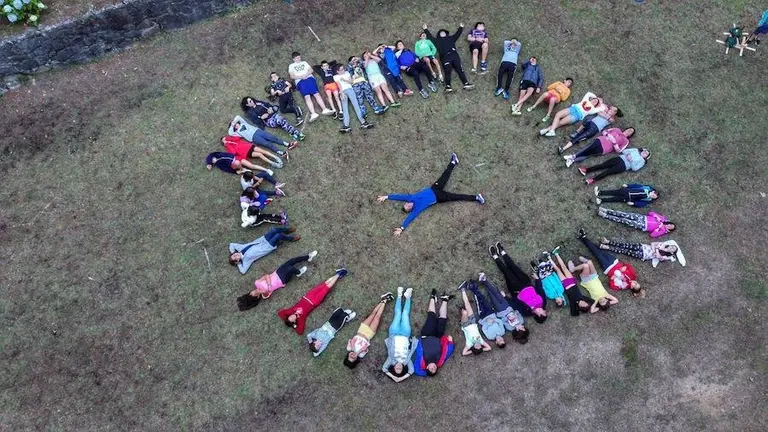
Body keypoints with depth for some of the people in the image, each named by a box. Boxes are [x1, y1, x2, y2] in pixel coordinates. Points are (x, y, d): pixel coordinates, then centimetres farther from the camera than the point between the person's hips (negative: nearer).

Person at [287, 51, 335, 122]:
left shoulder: (304, 62, 28)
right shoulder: (291, 66, 23)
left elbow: (311, 70, 15)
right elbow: (292, 76, 9)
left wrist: (306, 75, -6)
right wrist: (301, 77, -8)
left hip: (309, 78, 2)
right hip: (300, 81, -2)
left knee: (316, 93, -19)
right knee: (307, 97, -22)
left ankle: (324, 109, -32)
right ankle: (313, 113, -39)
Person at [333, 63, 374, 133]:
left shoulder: (346, 73, 20)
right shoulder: (335, 77, 13)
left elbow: (351, 81, 10)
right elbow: (339, 85, -1)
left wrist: (344, 79, -4)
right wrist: (342, 94, -14)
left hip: (349, 89, 1)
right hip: (343, 91, -1)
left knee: (356, 104, -15)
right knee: (344, 108, -15)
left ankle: (362, 122, -25)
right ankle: (346, 125, -29)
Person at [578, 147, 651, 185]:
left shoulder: (642, 161, 11)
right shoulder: (636, 150, 25)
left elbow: (634, 168, -2)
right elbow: (624, 151, 20)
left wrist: (631, 161, -10)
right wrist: (627, 155, 1)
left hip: (624, 165, -4)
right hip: (620, 158, 4)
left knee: (608, 171, -25)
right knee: (603, 165, -17)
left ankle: (593, 180, -39)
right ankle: (586, 170, -30)